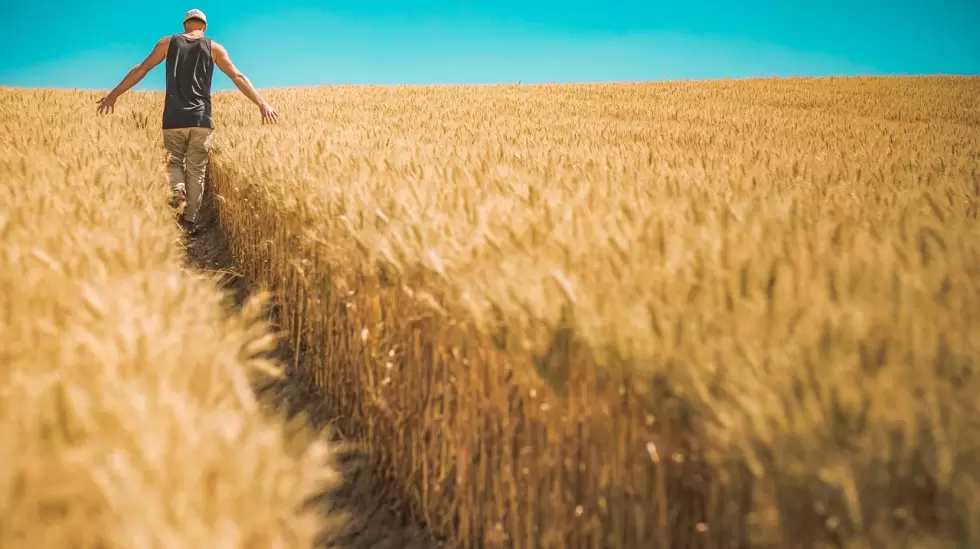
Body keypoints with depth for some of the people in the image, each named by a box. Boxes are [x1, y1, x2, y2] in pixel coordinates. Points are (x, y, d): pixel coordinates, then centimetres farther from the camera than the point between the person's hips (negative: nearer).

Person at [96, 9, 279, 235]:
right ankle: (190, 220, 6)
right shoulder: (214, 48, 8)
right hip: (201, 119, 0)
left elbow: (140, 69, 8)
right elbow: (238, 77, 4)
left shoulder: (168, 42, 9)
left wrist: (114, 94, 13)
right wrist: (262, 104, 6)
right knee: (196, 170, 6)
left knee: (174, 160, 16)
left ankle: (177, 190, -15)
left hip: (174, 119, 0)